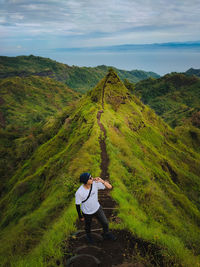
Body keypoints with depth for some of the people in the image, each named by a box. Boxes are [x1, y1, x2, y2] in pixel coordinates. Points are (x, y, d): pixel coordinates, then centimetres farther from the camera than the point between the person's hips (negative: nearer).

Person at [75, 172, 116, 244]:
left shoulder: (95, 183, -26)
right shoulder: (79, 193, -34)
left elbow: (110, 187, -23)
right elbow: (77, 205, -18)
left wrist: (102, 181, -40)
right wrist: (80, 216, -5)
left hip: (97, 208, 3)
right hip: (87, 213, -3)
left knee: (105, 223, 17)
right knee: (88, 225, 25)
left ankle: (106, 234, 50)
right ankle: (88, 235, 60)